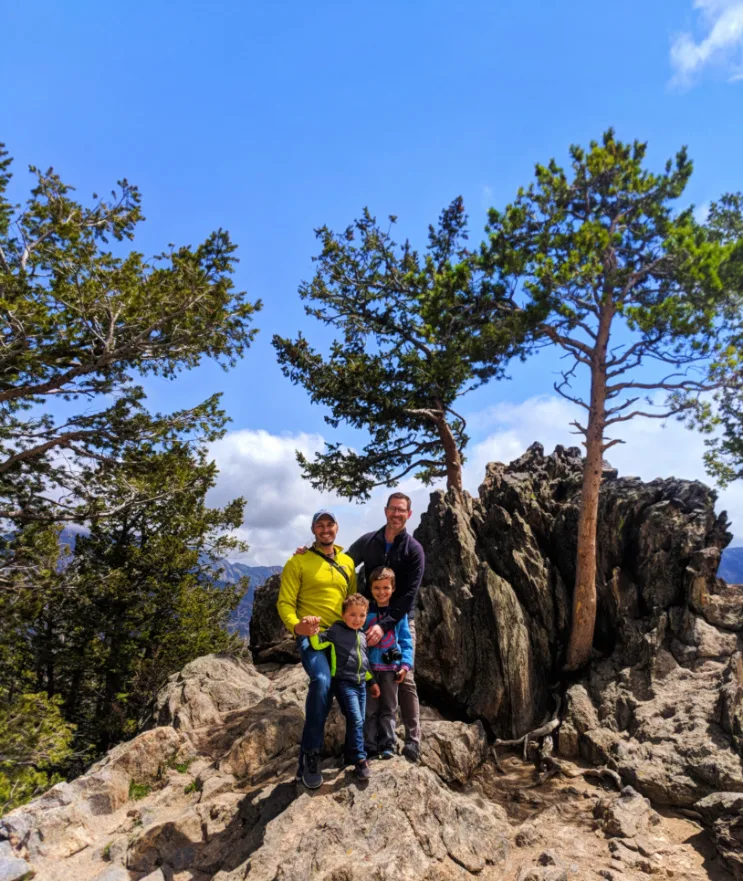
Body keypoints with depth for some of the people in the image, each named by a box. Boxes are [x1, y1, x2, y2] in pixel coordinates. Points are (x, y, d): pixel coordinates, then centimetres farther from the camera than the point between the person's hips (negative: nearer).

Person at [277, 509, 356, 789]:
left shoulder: (348, 562, 11)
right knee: (322, 681, -31)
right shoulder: (298, 562, -3)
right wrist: (296, 625, -27)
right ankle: (310, 754, -16)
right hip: (311, 636, -6)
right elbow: (285, 603, -8)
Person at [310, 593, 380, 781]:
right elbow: (318, 644, -18)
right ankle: (360, 760, -8)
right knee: (355, 720, -16)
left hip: (360, 684, 7)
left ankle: (349, 755, 28)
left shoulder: (362, 636, 13)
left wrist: (372, 682, 25)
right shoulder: (336, 630, -7)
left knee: (357, 722, 12)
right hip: (344, 683, -7)